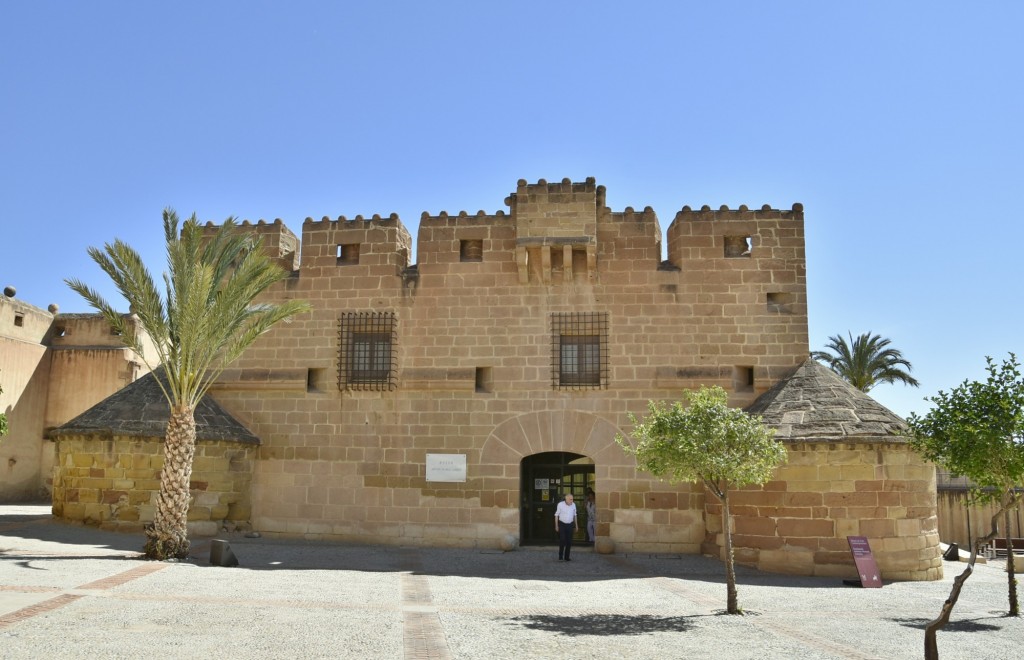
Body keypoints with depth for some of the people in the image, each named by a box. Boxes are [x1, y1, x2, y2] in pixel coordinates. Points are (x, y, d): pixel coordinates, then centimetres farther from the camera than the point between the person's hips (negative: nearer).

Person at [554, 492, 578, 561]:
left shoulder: (573, 505, 1)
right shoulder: (560, 504, -10)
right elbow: (556, 515, -3)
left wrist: (576, 525, 14)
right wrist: (556, 526, -4)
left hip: (570, 525, 3)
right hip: (562, 524, -3)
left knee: (569, 541, 3)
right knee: (562, 540, -9)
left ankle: (567, 557, 13)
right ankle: (560, 556, 1)